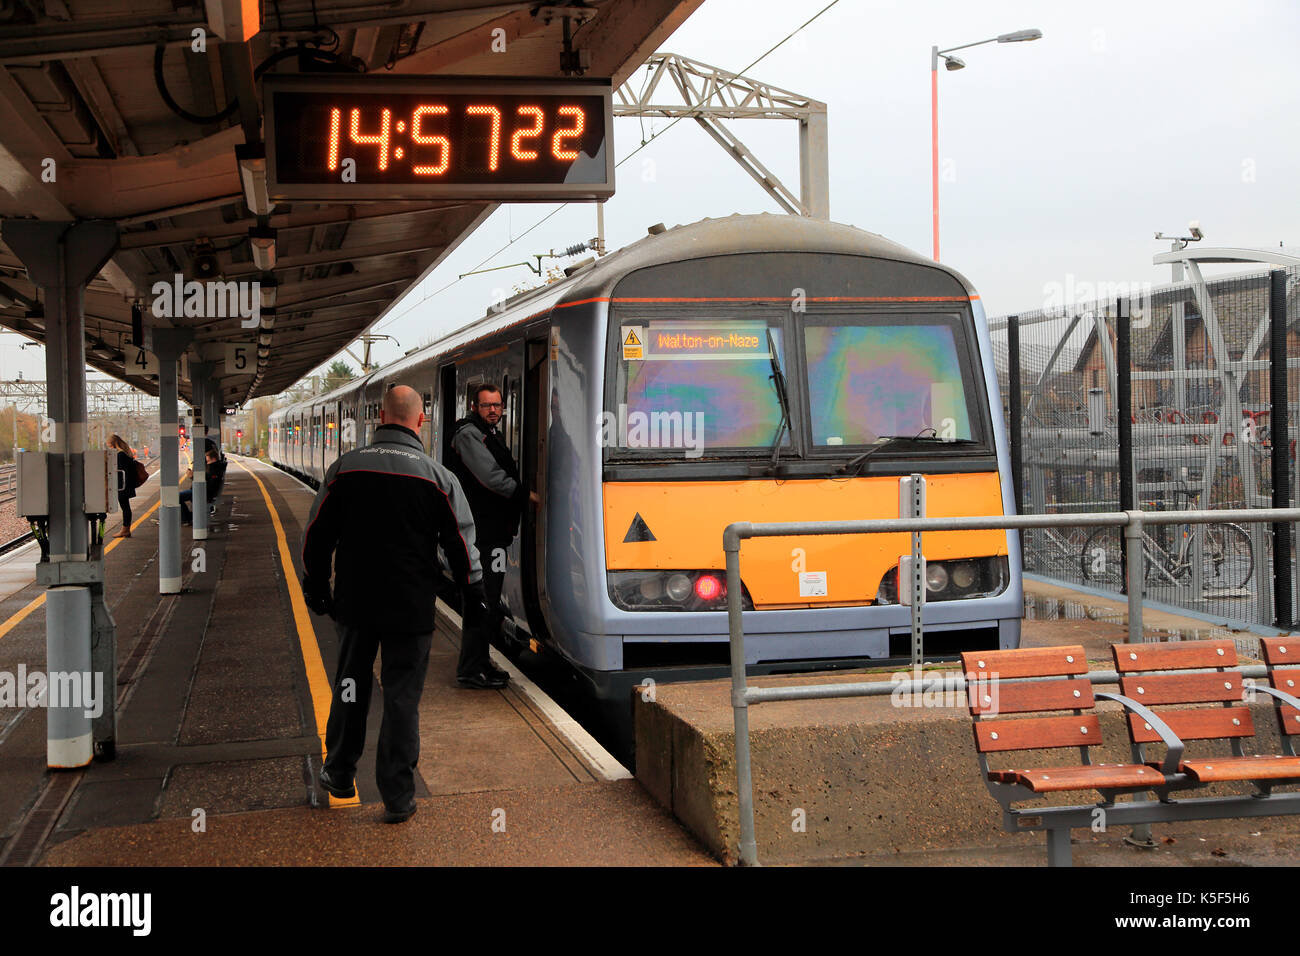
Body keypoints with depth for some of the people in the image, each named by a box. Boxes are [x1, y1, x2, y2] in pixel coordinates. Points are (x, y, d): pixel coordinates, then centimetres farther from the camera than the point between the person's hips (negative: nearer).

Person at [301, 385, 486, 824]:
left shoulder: (345, 468, -4)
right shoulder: (439, 478, -8)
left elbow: (317, 534, 3)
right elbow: (462, 545, -3)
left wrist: (315, 588, 17)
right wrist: (474, 599, 10)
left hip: (354, 605, 2)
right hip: (411, 610, -2)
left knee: (350, 687, 19)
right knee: (402, 698, 6)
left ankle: (339, 775, 33)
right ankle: (397, 797, 10)